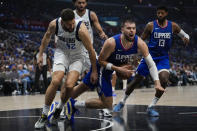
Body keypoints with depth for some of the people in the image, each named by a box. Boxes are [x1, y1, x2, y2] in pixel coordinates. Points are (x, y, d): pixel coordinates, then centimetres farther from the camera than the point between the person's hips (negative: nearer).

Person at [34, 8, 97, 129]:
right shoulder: (54, 24, -21)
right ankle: (44, 115, -7)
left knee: (69, 85, -21)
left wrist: (94, 71, -12)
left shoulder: (81, 29, -31)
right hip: (61, 52, 2)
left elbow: (91, 50, -19)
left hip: (76, 56, -1)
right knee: (55, 81, -21)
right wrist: (41, 54, 7)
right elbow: (47, 36, 4)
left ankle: (60, 108, 11)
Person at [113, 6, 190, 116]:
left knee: (164, 79, -24)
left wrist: (186, 38, -12)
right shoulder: (151, 25, -7)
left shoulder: (173, 26, -2)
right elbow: (141, 40, 0)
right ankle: (122, 102, 26)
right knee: (137, 80, 4)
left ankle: (151, 107, -11)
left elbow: (184, 35, 12)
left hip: (163, 58, 1)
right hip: (150, 56, -1)